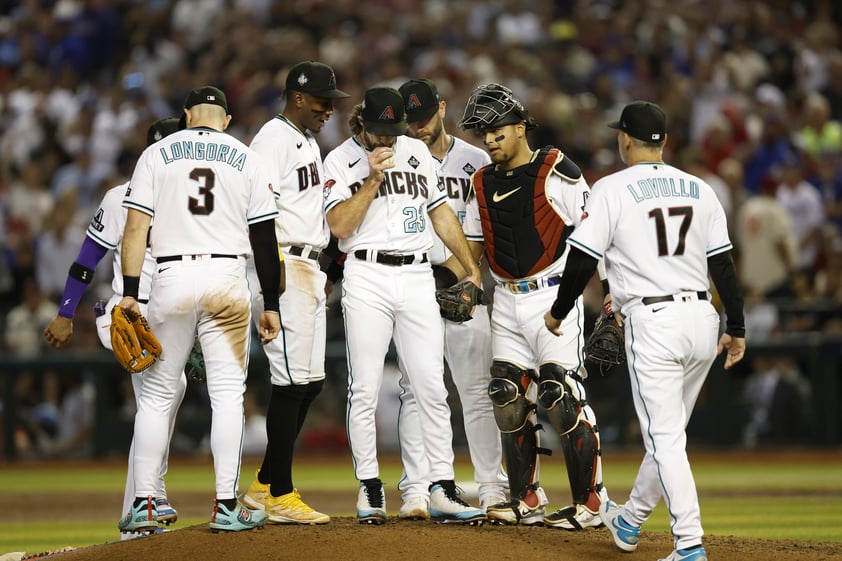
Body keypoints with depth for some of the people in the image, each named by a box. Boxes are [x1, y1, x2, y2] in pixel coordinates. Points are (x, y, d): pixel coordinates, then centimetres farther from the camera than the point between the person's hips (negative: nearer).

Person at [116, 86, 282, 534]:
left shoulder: (157, 154, 8)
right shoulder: (248, 160, 8)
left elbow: (136, 227, 0)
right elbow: (264, 239, 6)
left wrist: (129, 294, -1)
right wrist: (271, 305, 10)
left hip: (171, 278, 0)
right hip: (227, 279, 0)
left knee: (156, 394, 8)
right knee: (227, 392, 2)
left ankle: (143, 505, 5)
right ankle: (226, 506, -4)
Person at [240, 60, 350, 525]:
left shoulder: (309, 142, 21)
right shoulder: (274, 139, -10)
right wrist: (273, 272, -25)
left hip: (309, 270, 10)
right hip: (282, 265, -10)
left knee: (310, 382, 10)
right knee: (292, 382, -11)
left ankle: (264, 486, 16)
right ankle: (280, 496, -8)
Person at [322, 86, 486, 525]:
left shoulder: (417, 152, 13)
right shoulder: (340, 160, 1)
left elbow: (439, 210, 20)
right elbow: (340, 226, -10)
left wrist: (471, 266, 18)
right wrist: (374, 177, -15)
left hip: (417, 278, 3)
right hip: (368, 278, -3)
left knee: (432, 388, -2)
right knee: (365, 389, -3)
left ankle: (442, 490, -1)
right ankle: (369, 488, 6)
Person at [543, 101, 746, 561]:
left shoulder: (612, 189, -4)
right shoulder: (699, 190, 11)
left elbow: (582, 260, -4)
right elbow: (722, 264, 10)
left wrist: (558, 312, 11)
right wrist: (736, 329, 15)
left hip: (652, 322, -6)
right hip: (702, 317, 6)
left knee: (665, 437, -5)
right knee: (668, 431, 18)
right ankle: (631, 520, 35)